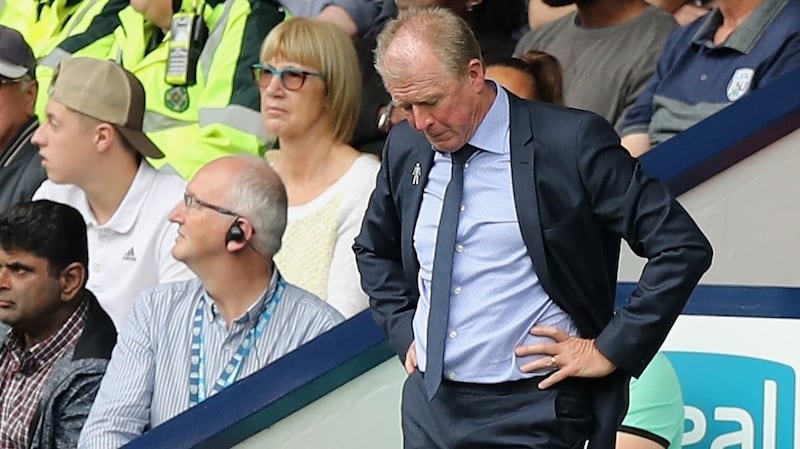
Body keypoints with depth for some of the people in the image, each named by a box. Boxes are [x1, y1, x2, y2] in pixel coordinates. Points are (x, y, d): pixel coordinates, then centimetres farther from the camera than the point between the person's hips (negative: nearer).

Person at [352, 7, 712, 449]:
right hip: (429, 405, 5)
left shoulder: (571, 142, -12)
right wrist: (403, 330, 13)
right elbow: (375, 249, 27)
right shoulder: (404, 147, 6)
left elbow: (683, 247, -11)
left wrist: (610, 349, -11)